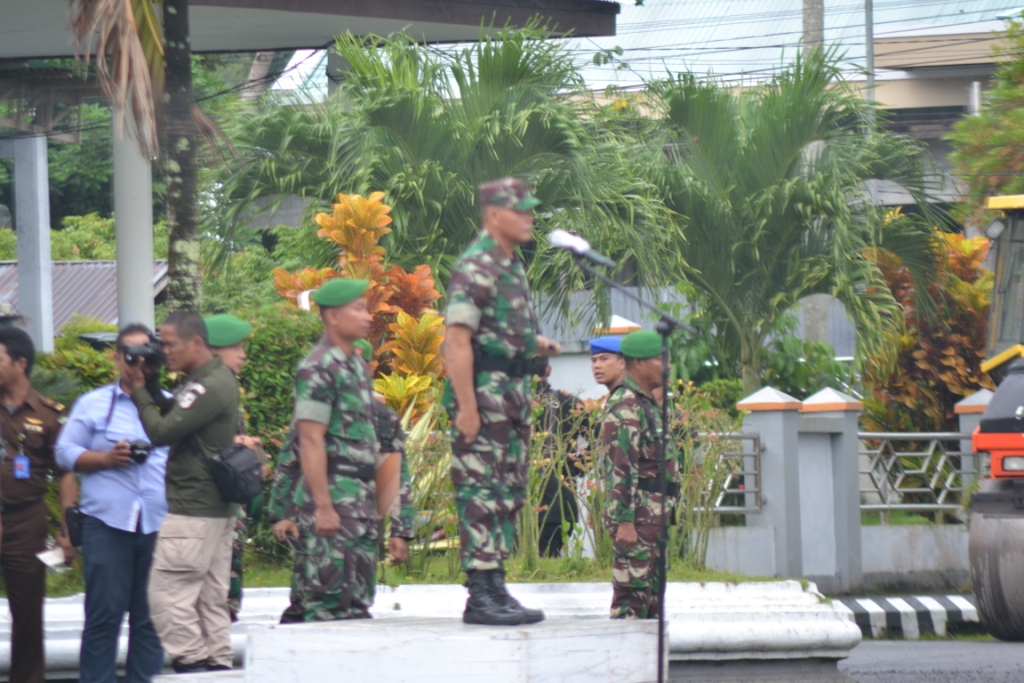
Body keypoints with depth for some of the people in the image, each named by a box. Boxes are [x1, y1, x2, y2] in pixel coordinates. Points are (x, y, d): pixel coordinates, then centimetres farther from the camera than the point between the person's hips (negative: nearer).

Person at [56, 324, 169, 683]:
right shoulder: (93, 404, 12)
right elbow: (65, 452, 8)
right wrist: (107, 458, -7)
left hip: (159, 522, 2)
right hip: (107, 521, -2)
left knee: (150, 616, 3)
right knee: (104, 613, -6)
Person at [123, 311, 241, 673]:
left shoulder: (210, 388, -18)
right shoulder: (216, 379, 14)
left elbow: (162, 432, -20)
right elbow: (173, 415, 15)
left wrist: (139, 391, -8)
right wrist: (150, 386, 3)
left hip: (191, 513, -10)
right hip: (216, 509, 10)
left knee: (167, 592, -9)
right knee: (211, 595, 10)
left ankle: (190, 660, -10)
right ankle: (218, 662, 11)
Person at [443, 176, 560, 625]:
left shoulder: (512, 267, 16)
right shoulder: (475, 268, -14)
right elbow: (458, 341, -20)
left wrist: (537, 345, 9)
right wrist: (466, 408, -24)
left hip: (513, 392, 10)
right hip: (483, 392, -10)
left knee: (508, 496, 12)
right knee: (480, 496, -8)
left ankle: (496, 588, 17)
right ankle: (480, 596, -8)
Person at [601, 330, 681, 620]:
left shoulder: (646, 404, 20)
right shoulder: (625, 406, -13)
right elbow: (621, 468, -20)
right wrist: (625, 521, -24)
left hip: (655, 516, 10)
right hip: (638, 517, -10)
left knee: (652, 594, 11)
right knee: (632, 593, -11)